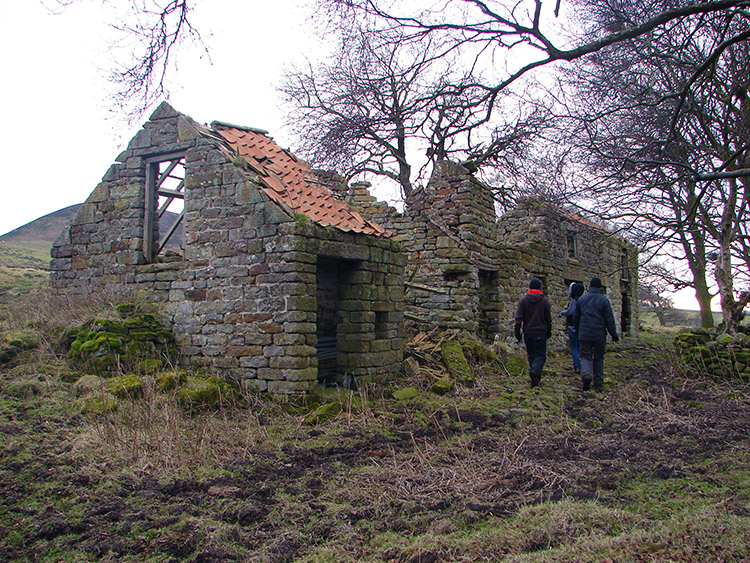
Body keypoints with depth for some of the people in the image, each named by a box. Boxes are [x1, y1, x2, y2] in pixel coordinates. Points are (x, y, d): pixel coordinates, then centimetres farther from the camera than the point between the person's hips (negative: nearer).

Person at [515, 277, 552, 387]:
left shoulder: (523, 300, 0)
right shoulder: (544, 300, -2)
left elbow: (518, 317, -4)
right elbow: (548, 318, 4)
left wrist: (517, 331, -1)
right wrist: (549, 331, 15)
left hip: (527, 332, 2)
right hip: (540, 333, -2)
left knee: (531, 355, 14)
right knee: (540, 355, 0)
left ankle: (535, 377, 14)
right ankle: (536, 369, -28)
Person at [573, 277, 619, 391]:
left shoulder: (581, 299, 5)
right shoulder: (604, 300, -4)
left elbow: (575, 318, 13)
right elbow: (609, 320, -6)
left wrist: (578, 329, 29)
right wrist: (614, 334, 2)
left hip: (584, 334, 1)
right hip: (599, 335, -1)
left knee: (586, 356, 3)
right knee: (599, 358, 11)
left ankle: (586, 374, -25)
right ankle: (598, 382, 13)